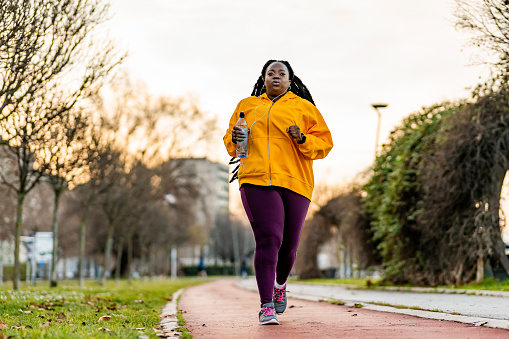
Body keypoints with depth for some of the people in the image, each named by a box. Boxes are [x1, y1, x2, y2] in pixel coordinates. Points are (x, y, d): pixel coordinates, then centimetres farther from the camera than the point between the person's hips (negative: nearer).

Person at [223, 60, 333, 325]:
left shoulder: (303, 107, 13)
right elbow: (230, 140, 27)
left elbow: (324, 142, 10)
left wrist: (302, 139, -10)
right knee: (268, 239, -16)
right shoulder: (247, 106, 19)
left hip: (294, 182, 1)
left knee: (288, 244, 7)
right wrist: (234, 139, 3)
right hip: (256, 181, -1)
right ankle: (266, 307, -16)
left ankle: (280, 284, 40)